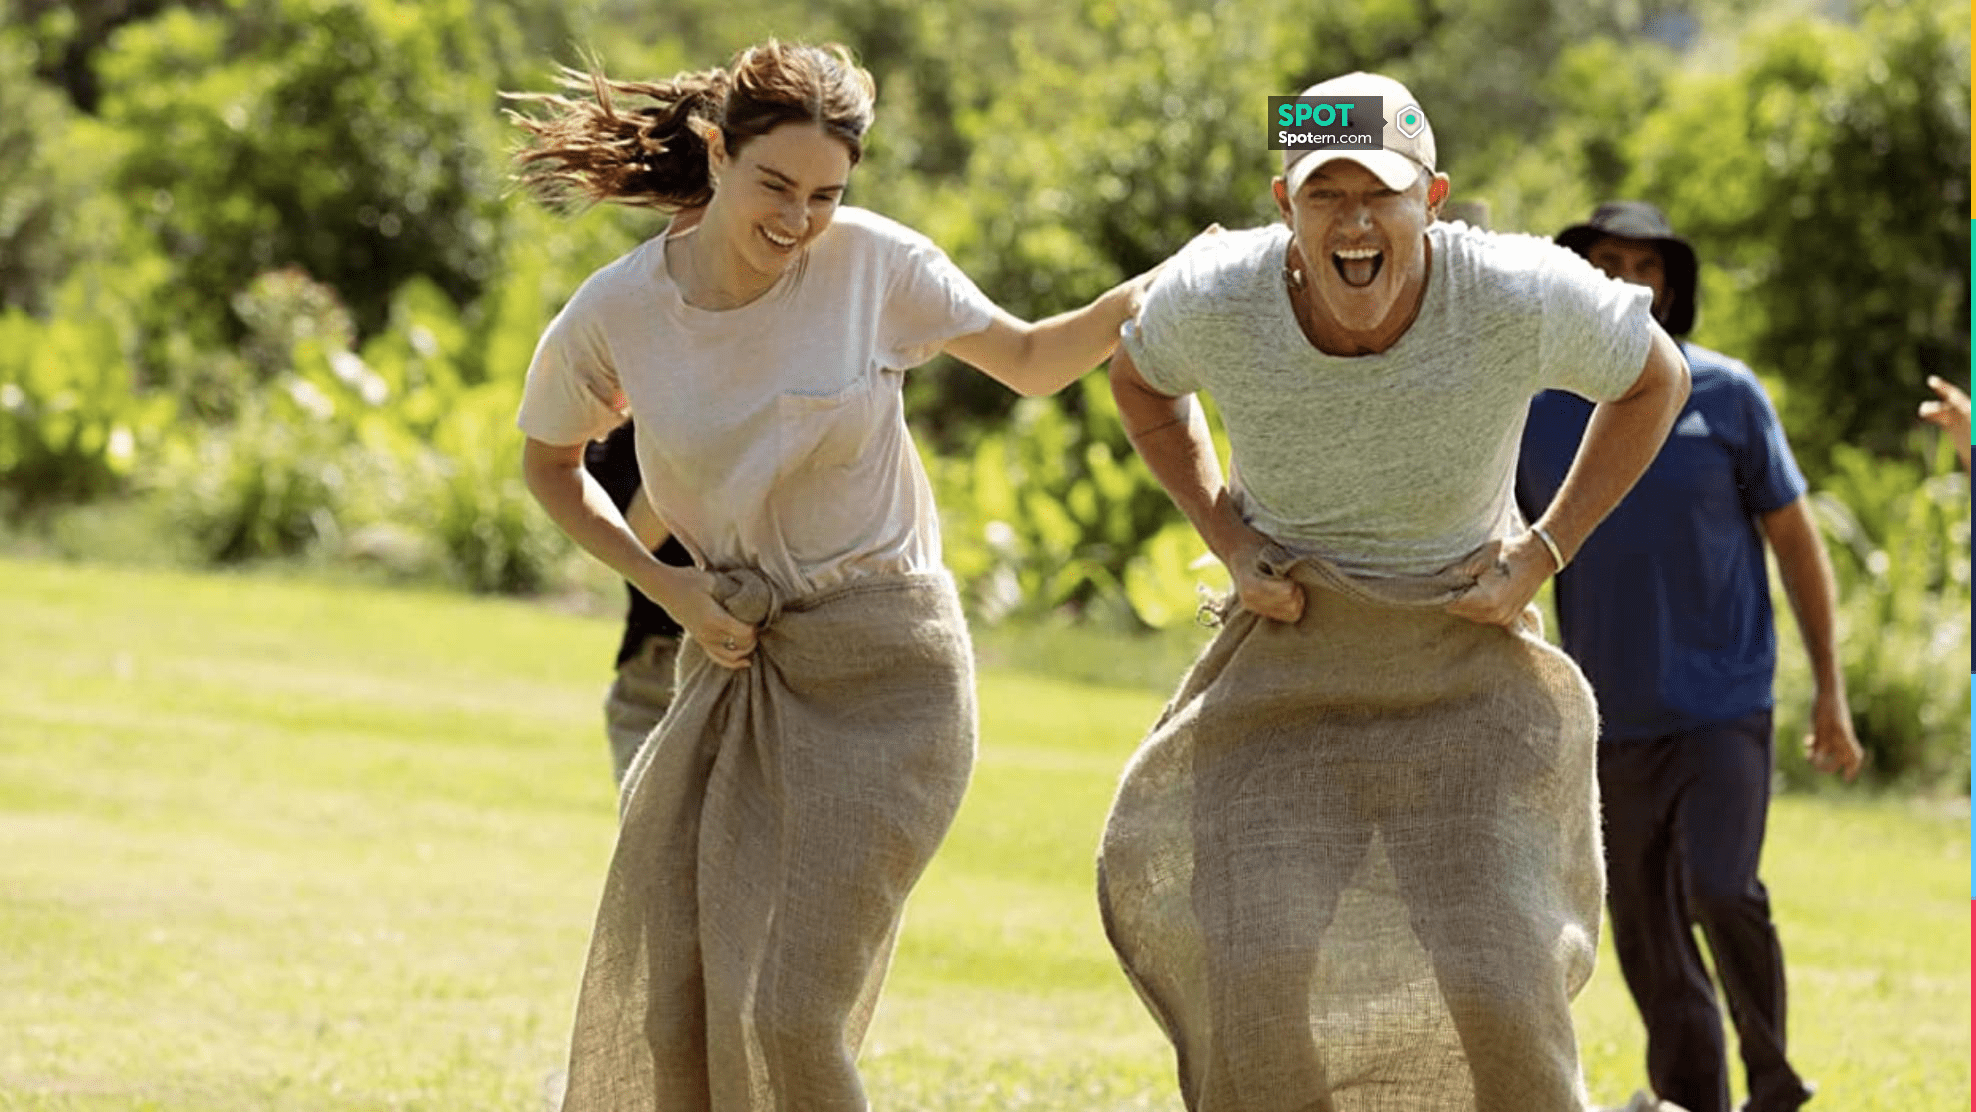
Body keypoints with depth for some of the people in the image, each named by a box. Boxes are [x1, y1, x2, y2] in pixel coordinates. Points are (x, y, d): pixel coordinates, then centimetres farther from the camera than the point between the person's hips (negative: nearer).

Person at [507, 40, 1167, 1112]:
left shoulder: (872, 263, -9)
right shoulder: (613, 317, -6)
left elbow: (1031, 362, 6)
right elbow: (548, 464, 13)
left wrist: (1152, 291, -12)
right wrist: (665, 585, -1)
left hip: (883, 676, -3)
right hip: (733, 665, 3)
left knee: (787, 1013, -12)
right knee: (664, 1017, 2)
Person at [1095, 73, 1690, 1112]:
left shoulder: (1522, 301, -22)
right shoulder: (1214, 297, -19)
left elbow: (1655, 376, 0)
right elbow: (1141, 377, 8)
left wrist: (1540, 555, -8)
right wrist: (1232, 545, -4)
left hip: (1464, 668, -1)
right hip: (1288, 665, 1)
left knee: (1495, 995, -14)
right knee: (1258, 986, -15)